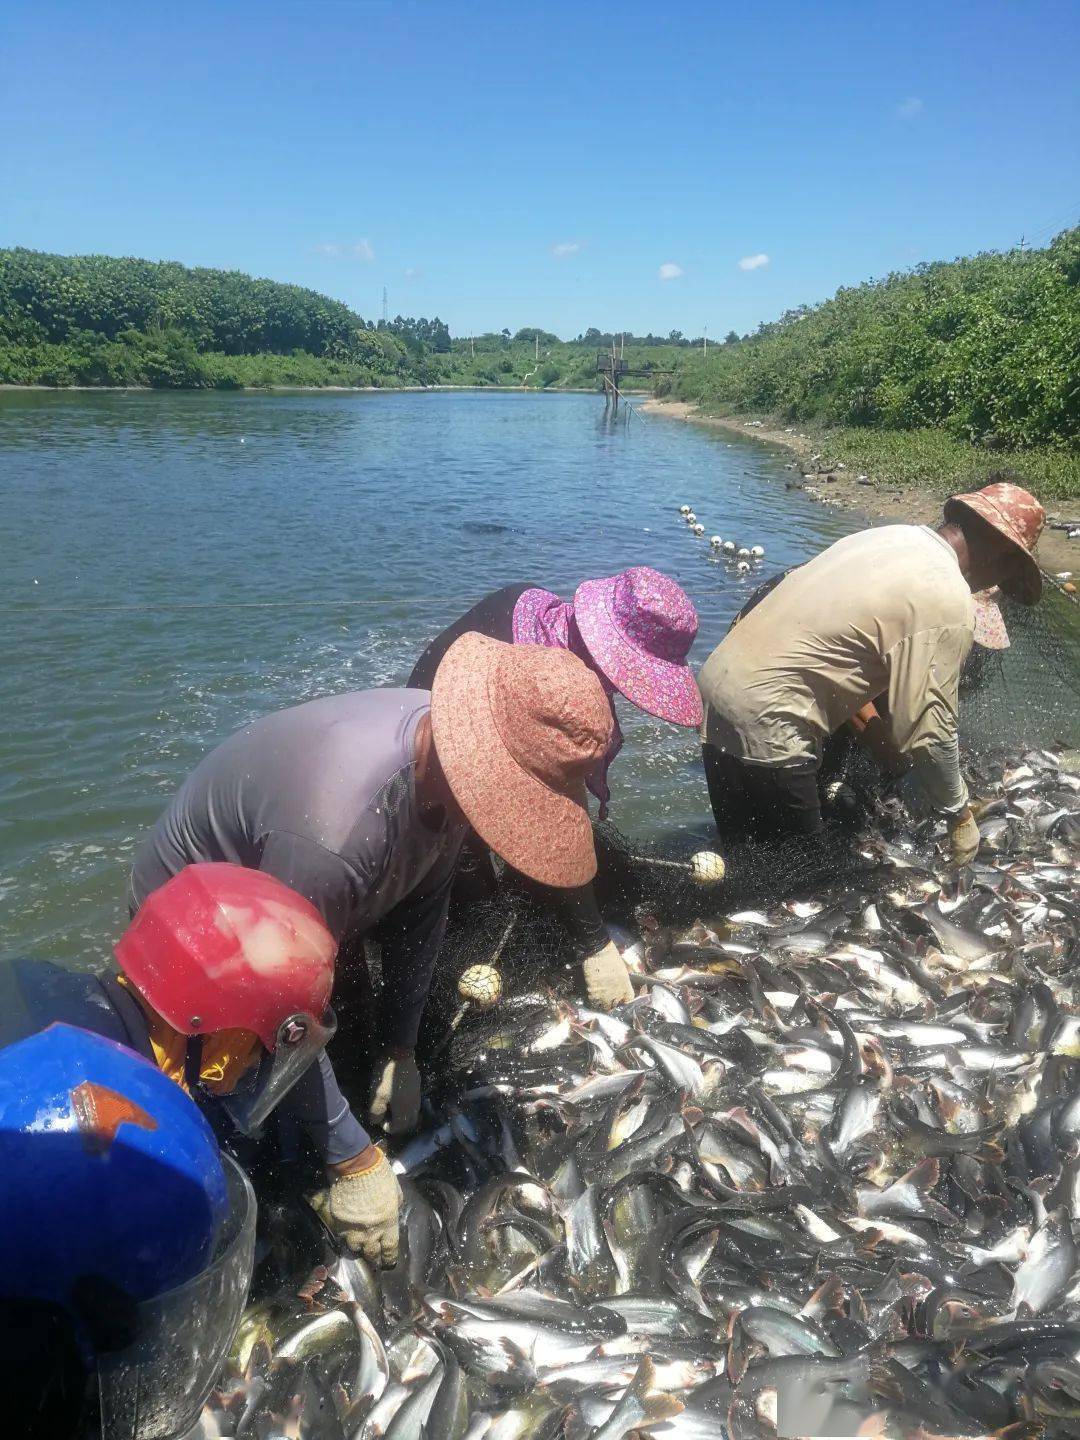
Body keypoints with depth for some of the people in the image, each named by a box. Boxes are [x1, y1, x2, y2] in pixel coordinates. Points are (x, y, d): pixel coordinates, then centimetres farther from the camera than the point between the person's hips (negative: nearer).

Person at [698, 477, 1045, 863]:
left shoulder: (892, 535, 11)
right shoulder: (948, 603, -15)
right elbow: (928, 730, -13)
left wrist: (873, 720, 28)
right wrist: (960, 816, 1)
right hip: (764, 725, -9)